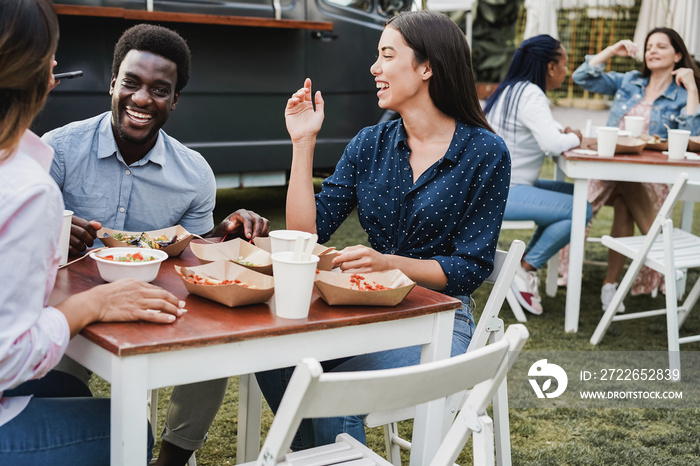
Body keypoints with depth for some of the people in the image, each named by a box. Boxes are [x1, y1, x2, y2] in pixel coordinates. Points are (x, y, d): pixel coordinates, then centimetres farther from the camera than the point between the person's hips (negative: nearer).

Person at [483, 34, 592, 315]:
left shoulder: (511, 90, 15)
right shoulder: (530, 95, -16)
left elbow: (541, 133, 26)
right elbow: (553, 144, -27)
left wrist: (562, 133, 6)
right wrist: (574, 138, -5)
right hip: (504, 194, -11)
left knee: (576, 194, 18)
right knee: (580, 210, -16)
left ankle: (528, 263, 13)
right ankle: (525, 270, -6)